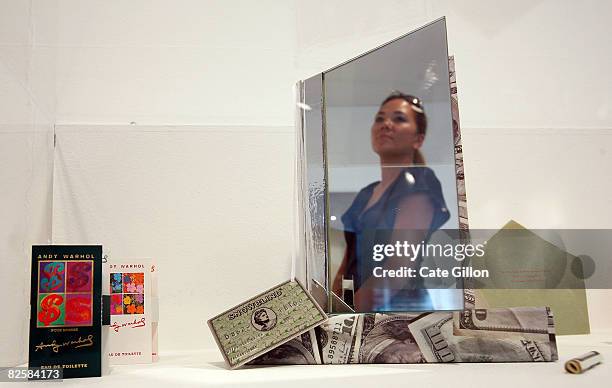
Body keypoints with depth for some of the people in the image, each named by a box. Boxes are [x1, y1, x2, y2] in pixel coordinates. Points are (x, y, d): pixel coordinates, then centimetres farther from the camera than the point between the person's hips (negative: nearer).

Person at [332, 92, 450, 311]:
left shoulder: (419, 183, -9)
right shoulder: (365, 195, 14)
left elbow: (399, 270, -19)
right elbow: (347, 267, 11)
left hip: (400, 305, -6)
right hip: (357, 307, 7)